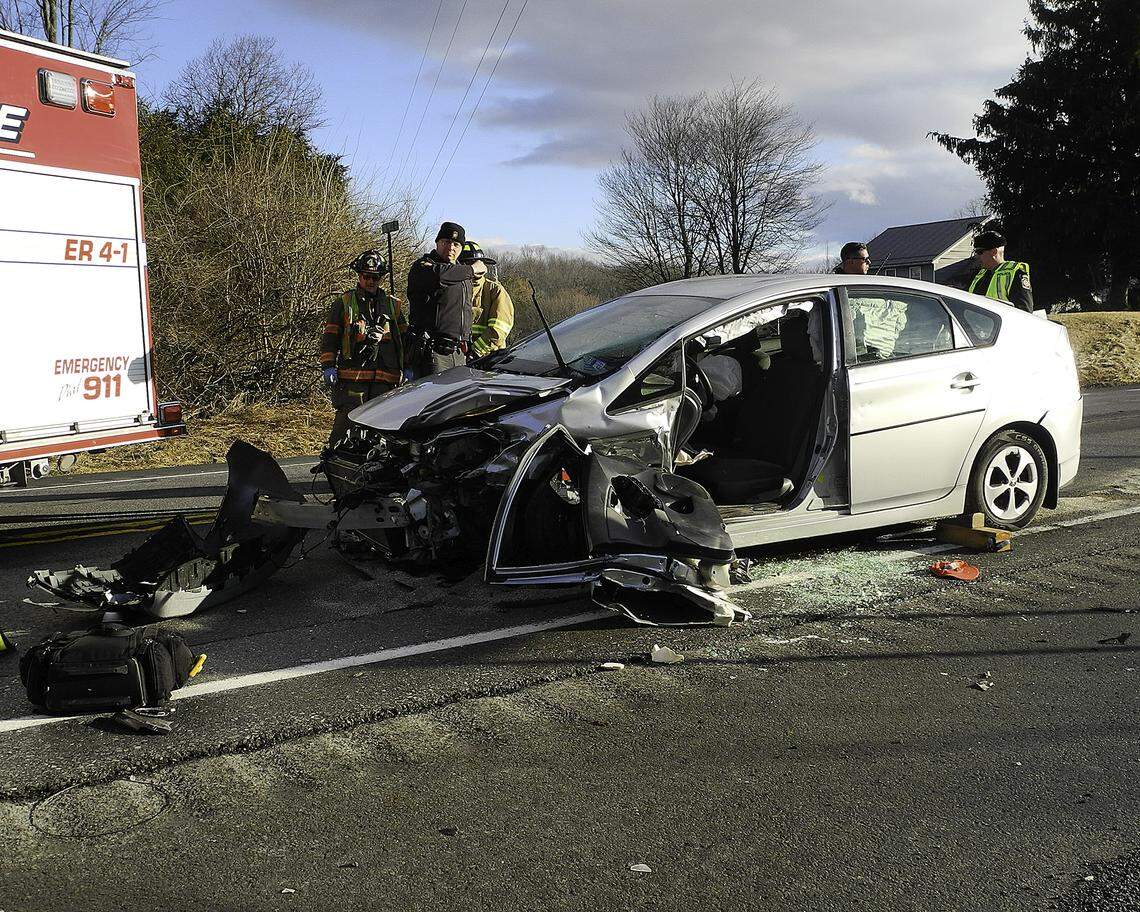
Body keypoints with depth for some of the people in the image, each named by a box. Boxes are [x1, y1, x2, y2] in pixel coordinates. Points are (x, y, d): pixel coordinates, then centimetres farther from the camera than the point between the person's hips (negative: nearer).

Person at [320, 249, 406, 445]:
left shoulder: (392, 304, 17)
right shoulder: (343, 302, 8)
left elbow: (404, 337, 20)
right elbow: (329, 337, 6)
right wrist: (328, 366, -3)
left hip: (385, 379, 3)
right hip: (352, 376, -3)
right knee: (346, 422, -8)